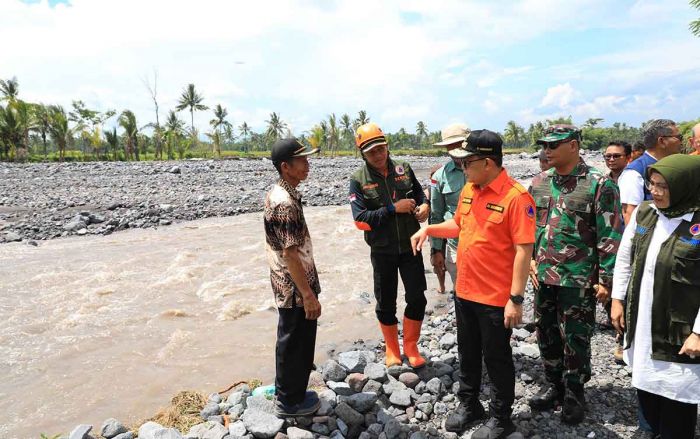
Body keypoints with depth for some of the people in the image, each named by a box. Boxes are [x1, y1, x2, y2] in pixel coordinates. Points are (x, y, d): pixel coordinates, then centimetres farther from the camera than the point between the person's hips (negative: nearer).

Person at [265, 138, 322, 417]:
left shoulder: (277, 194, 7)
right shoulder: (286, 203, -25)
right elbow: (290, 254, -26)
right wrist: (308, 295, -22)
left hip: (286, 285, 10)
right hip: (295, 288, -10)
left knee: (291, 341, 21)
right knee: (295, 344, 6)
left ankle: (288, 392, 37)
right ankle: (290, 402, 24)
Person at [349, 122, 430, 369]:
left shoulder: (403, 169, 0)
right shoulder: (358, 180, -8)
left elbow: (420, 193, 13)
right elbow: (361, 219, -15)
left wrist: (425, 205, -10)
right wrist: (394, 208, -21)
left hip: (410, 246, 2)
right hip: (382, 250, -1)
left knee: (417, 298, 3)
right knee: (386, 302, 12)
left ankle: (410, 347, 26)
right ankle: (392, 350, 33)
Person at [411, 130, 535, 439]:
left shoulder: (516, 197, -19)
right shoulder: (469, 189, 4)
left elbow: (523, 250, -20)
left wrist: (516, 299, -20)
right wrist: (428, 229, 2)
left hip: (495, 298, -7)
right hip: (464, 291, 7)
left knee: (496, 358, 12)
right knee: (467, 353, 21)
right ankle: (468, 404, 42)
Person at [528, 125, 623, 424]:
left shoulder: (599, 184, -10)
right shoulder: (539, 183, 6)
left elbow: (611, 235, -11)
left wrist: (605, 279, -12)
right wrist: (530, 260, 7)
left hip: (578, 280, -5)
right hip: (543, 276, 6)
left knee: (575, 340, 7)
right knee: (546, 335, 16)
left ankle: (574, 395, 26)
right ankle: (553, 386, 35)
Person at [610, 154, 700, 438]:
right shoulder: (644, 212, 1)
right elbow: (624, 258, 9)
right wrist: (618, 300, 8)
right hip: (640, 322, 6)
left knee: (677, 399, 9)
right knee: (646, 386, 20)